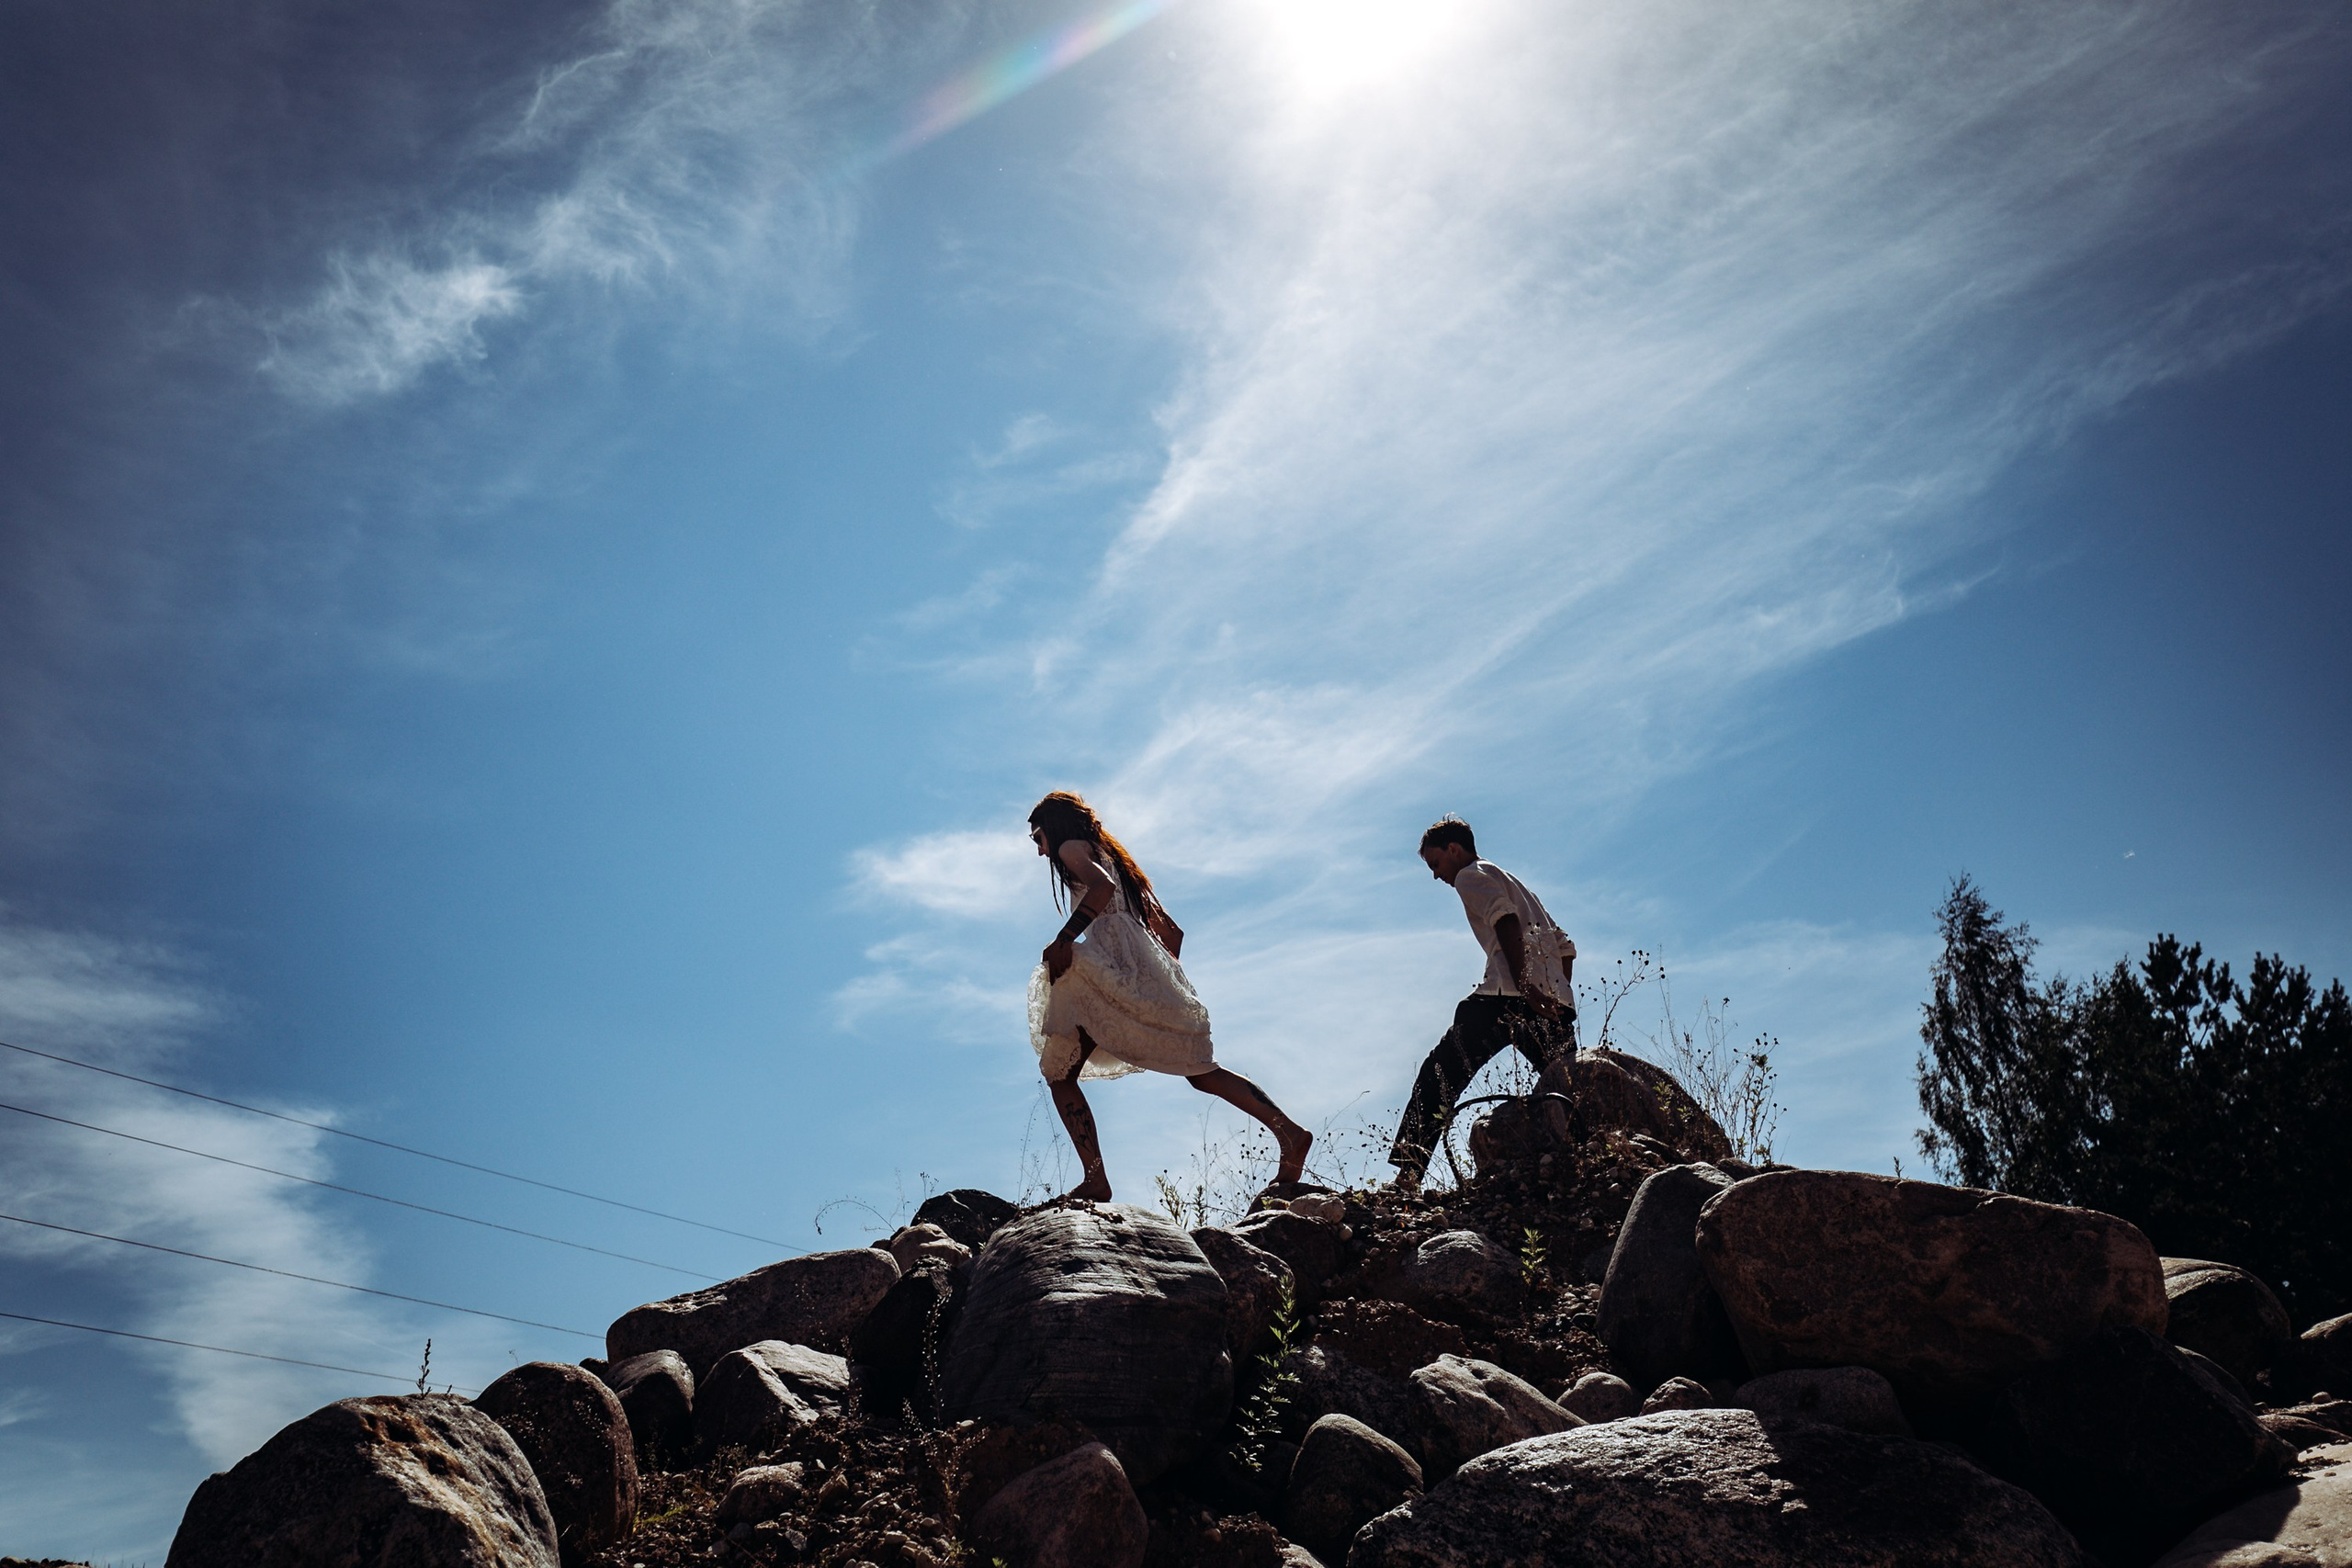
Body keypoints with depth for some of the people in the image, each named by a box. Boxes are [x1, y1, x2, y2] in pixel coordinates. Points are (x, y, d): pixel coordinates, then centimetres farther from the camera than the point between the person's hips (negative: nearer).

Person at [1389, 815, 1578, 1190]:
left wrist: (1523, 985, -20)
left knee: (1440, 1075, -4)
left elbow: (1506, 923, -12)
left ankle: (1408, 1175, -13)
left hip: (1508, 995, -8)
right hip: (1556, 1001, 8)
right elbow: (1565, 946, 29)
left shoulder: (1472, 876, 10)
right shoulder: (1510, 881, 35)